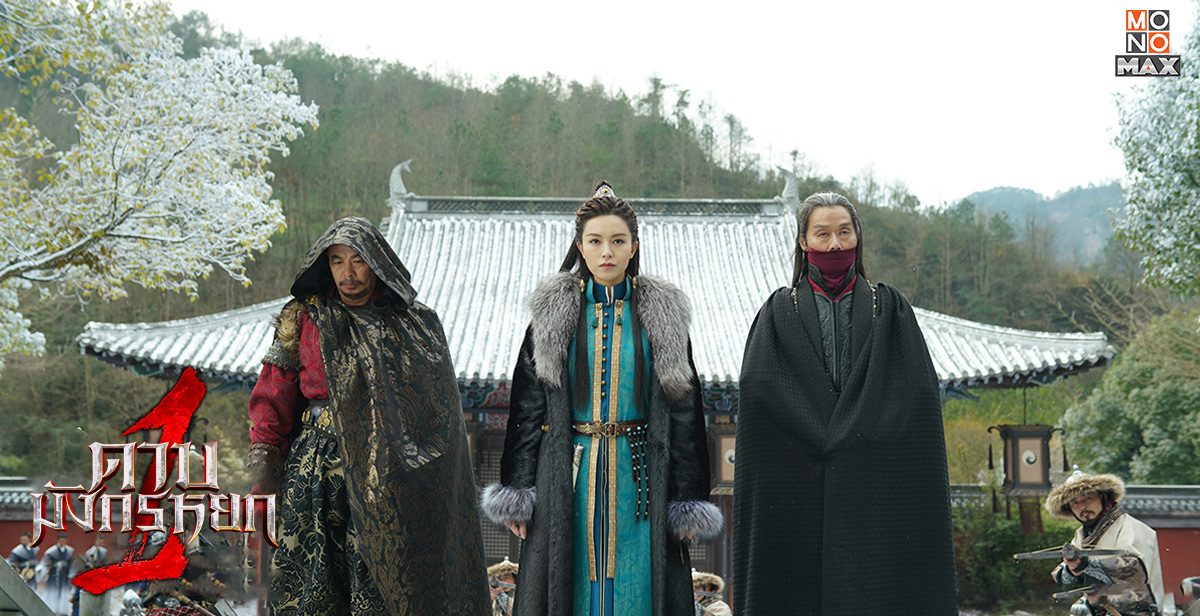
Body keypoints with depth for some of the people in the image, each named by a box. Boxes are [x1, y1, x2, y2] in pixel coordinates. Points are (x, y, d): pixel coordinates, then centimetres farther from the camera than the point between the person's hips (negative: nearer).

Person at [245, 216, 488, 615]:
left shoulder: (415, 324, 5)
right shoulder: (303, 319, 6)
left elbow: (440, 411, 5)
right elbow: (274, 396, 3)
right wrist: (262, 466, -7)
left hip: (386, 484, 0)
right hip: (316, 473, 1)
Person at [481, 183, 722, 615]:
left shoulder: (662, 313, 4)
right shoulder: (554, 312, 4)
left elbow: (684, 409, 3)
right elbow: (528, 404, 3)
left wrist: (688, 500, -2)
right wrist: (518, 491, -4)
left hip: (640, 477, 0)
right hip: (568, 480, 0)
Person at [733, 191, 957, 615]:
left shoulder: (889, 309, 10)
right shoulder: (779, 313, 8)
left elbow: (919, 392, 1)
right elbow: (755, 390, -4)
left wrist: (850, 437, -10)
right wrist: (828, 440, -10)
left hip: (878, 484, 1)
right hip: (799, 490, 0)